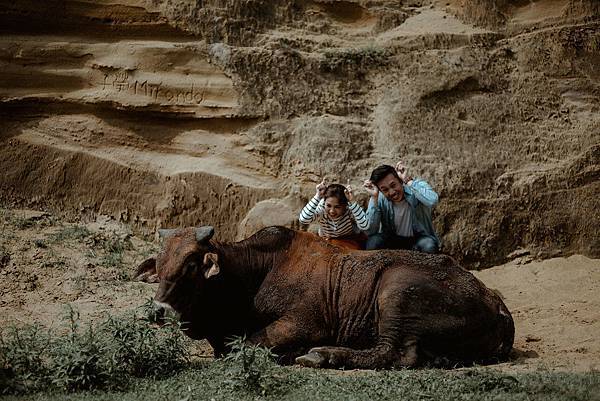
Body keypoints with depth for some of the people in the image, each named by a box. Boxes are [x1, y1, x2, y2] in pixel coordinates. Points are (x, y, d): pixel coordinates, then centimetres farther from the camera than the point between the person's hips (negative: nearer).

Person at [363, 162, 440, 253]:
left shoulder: (417, 187, -19)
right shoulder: (379, 198, -13)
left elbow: (432, 201, -43)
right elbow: (370, 232, -22)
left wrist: (408, 181, -36)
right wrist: (374, 198, -27)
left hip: (418, 239, -1)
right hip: (392, 240, 1)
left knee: (429, 245, -34)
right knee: (373, 241, -29)